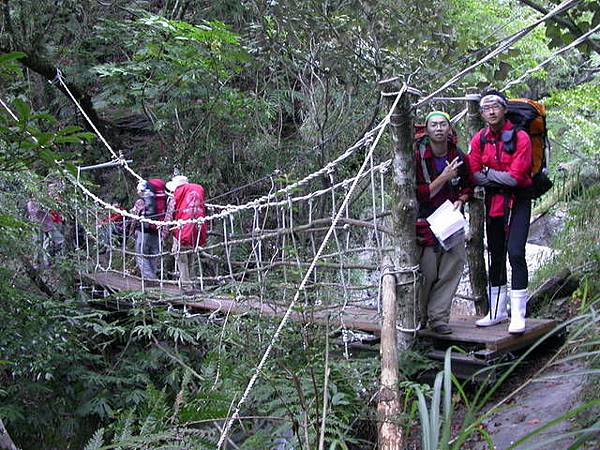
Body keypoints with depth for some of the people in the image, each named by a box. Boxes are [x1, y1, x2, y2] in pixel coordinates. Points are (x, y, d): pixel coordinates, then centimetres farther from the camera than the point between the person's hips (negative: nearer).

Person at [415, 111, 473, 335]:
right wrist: (444, 178, -19)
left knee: (455, 264, -4)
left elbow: (468, 185, 20)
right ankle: (418, 317, 16)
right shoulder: (418, 156, -9)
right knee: (427, 272, -5)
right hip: (426, 221, -4)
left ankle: (438, 317, 7)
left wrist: (461, 200, -1)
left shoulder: (459, 157, 4)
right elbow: (419, 194, -12)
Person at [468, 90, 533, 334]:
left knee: (515, 253, -16)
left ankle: (518, 315, -9)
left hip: (517, 202, -5)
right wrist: (501, 177, -16)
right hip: (493, 201, 6)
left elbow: (515, 177, -21)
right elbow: (475, 175, -4)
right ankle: (497, 311, 25)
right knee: (496, 256, 13)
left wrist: (488, 172, -11)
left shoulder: (520, 137, -14)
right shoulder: (479, 139, 1)